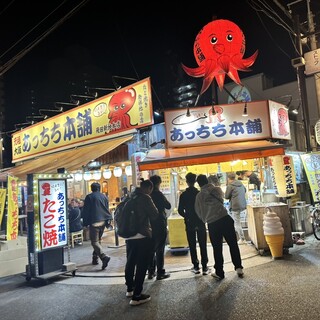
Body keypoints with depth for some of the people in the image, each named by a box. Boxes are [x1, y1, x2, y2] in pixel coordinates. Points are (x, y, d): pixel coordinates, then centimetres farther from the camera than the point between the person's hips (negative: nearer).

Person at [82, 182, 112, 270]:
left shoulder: (89, 197, -3)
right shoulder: (104, 196, 11)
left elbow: (85, 211, -3)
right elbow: (107, 209, 14)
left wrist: (85, 222, 3)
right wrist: (108, 220, 18)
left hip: (94, 222, -6)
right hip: (103, 221, 6)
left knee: (94, 242, -7)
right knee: (98, 240, 18)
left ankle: (104, 257, -25)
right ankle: (95, 258, 22)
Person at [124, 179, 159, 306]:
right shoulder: (145, 198, -14)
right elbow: (154, 215, -12)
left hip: (129, 235, 8)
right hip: (142, 235, -7)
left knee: (130, 262, 19)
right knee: (141, 265, -1)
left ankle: (130, 288, 34)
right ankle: (136, 296, 0)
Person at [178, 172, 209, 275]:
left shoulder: (183, 195, -7)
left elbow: (180, 210, -6)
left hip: (189, 223, 0)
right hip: (200, 222, 0)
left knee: (192, 245, 10)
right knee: (203, 245, 7)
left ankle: (196, 267, 14)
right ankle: (204, 267, 9)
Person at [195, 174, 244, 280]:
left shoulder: (199, 196, 4)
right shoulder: (217, 189, 6)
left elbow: (198, 212, 10)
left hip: (212, 223, 0)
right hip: (225, 219, 0)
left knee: (217, 248, 10)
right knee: (233, 244, 14)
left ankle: (219, 273, 18)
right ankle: (239, 267, 18)